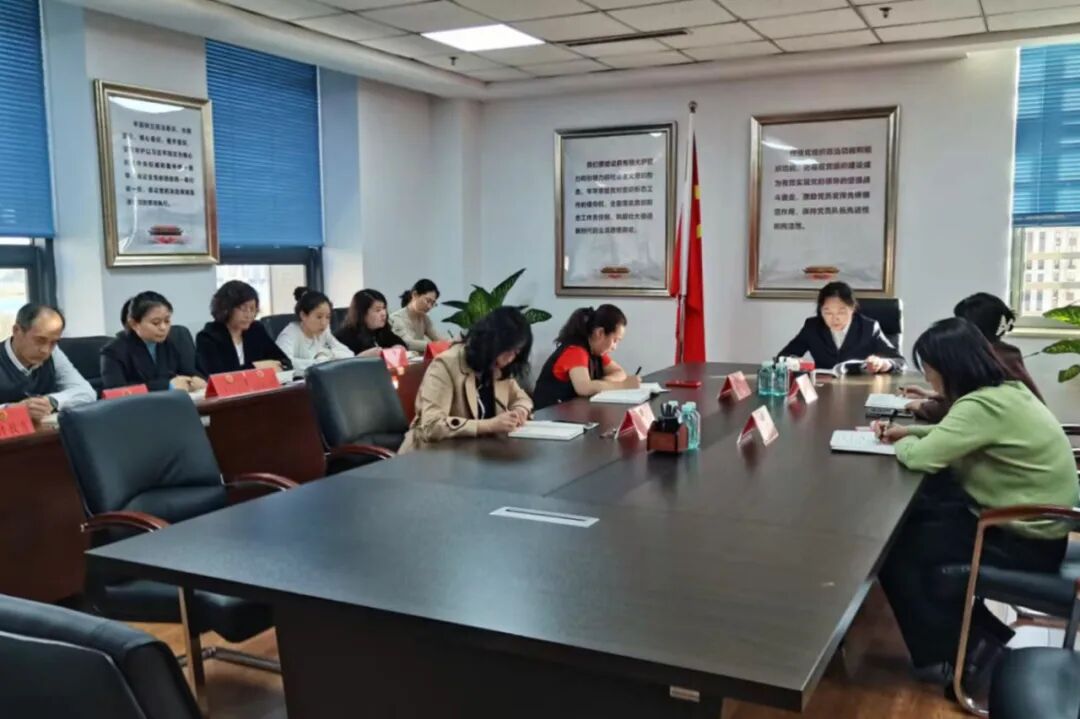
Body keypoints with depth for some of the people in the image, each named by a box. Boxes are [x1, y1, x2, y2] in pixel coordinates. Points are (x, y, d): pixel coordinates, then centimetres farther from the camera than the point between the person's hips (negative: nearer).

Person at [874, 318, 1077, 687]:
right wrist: (907, 431, 7)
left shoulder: (985, 405, -27)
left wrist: (904, 443, -4)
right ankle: (971, 631, 20)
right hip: (1024, 519, 9)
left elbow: (920, 457, -27)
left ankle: (955, 652, 11)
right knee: (908, 519, 14)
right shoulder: (1004, 390, 3)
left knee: (895, 549, -5)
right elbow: (952, 434, 20)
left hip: (1025, 542, -9)